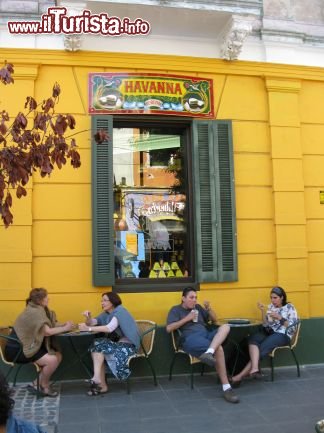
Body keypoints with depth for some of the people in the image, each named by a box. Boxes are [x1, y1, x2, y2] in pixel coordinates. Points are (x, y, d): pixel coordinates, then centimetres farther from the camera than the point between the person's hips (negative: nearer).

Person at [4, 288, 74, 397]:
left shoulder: (39, 310, 9)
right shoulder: (34, 311, -21)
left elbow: (50, 326, 5)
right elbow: (47, 331, -26)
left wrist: (63, 325, -12)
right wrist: (65, 328, -17)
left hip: (27, 346, 10)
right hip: (17, 350, -10)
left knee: (58, 356, 1)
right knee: (52, 360, -21)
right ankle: (44, 386, 3)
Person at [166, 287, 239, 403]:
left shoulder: (198, 307, 28)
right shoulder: (176, 310, 11)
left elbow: (214, 320, 28)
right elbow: (169, 328, -3)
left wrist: (209, 308, 9)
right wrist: (187, 319, -4)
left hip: (206, 335, 6)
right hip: (191, 339, -6)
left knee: (225, 327, -26)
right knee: (218, 349, -33)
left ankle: (209, 353, -49)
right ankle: (226, 388, -34)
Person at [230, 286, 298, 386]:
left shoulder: (290, 308, 2)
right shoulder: (271, 306, 16)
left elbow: (292, 328, -5)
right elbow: (266, 325, 11)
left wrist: (279, 318, -16)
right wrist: (263, 311, -3)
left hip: (282, 334, -5)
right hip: (269, 332, 5)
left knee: (262, 348, -30)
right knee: (253, 339, -30)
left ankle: (241, 375, -34)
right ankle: (254, 368, -50)